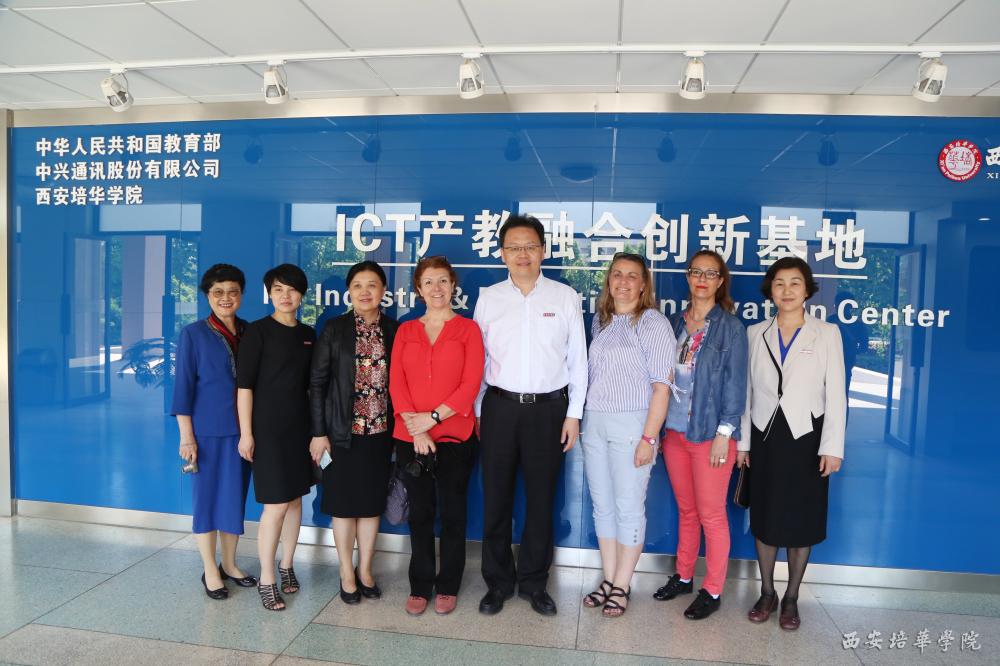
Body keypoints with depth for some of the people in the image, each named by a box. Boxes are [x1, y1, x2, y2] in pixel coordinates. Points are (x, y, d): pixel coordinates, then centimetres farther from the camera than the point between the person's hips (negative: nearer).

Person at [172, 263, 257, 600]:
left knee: (236, 497, 12)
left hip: (242, 429, 4)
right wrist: (186, 435, -9)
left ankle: (229, 564, 28)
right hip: (208, 430, -4)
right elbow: (184, 386, -6)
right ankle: (210, 571, 21)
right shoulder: (193, 334, -5)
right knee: (208, 498, 6)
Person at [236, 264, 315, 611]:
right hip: (268, 427, -5)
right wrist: (246, 432, -13)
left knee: (295, 499, 12)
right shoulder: (258, 331, -7)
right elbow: (244, 384, -10)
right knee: (276, 504, -4)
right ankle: (266, 579, 10)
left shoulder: (308, 334, 8)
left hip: (299, 426, 5)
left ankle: (286, 565, 28)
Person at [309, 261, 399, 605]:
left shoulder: (394, 331, 4)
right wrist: (319, 433, -8)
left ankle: (365, 570, 27)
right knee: (344, 503, 7)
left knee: (372, 502, 11)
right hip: (343, 431, -2)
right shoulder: (334, 329, -2)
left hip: (380, 431, 2)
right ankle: (347, 574, 24)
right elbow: (317, 383, -4)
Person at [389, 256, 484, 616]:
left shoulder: (468, 329, 1)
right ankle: (420, 586, 25)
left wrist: (433, 417, -14)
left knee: (452, 512, 8)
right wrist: (415, 428, -11)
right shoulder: (406, 331, 10)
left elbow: (471, 384, -7)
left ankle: (448, 587, 24)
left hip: (455, 436, -2)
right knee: (420, 512, 10)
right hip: (411, 438, 2)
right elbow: (396, 382, 1)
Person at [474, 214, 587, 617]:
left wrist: (573, 414, 1)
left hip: (548, 407, 0)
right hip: (499, 406, 1)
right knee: (496, 498, 8)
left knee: (541, 498, 9)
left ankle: (533, 582, 26)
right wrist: (477, 411, 5)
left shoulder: (565, 297, 2)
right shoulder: (488, 298, 4)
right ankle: (498, 582, 25)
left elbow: (577, 358, 4)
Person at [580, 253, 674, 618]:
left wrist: (648, 438, -16)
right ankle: (608, 579, 25)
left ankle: (622, 585, 18)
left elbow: (661, 385, -12)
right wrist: (582, 420, 6)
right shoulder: (600, 321, 11)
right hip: (594, 423, 6)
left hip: (631, 423, -6)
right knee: (602, 505, 12)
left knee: (629, 507, 3)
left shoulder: (654, 324, -7)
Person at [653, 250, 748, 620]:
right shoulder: (676, 322, 8)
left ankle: (713, 591, 18)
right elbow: (665, 375, 10)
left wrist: (724, 433, -13)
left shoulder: (730, 327, -5)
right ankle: (683, 577, 30)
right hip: (675, 431, 5)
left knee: (711, 515, 4)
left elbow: (735, 383, -8)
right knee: (685, 510, 15)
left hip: (710, 433, -4)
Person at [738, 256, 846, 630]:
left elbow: (836, 394, -4)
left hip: (806, 436, -2)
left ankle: (791, 599, 24)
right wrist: (742, 441, 5)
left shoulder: (826, 333, -1)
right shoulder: (755, 334, 4)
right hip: (766, 435, 2)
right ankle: (767, 594, 25)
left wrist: (832, 447, -9)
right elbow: (746, 391, 6)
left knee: (801, 521, 8)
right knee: (765, 518, 9)